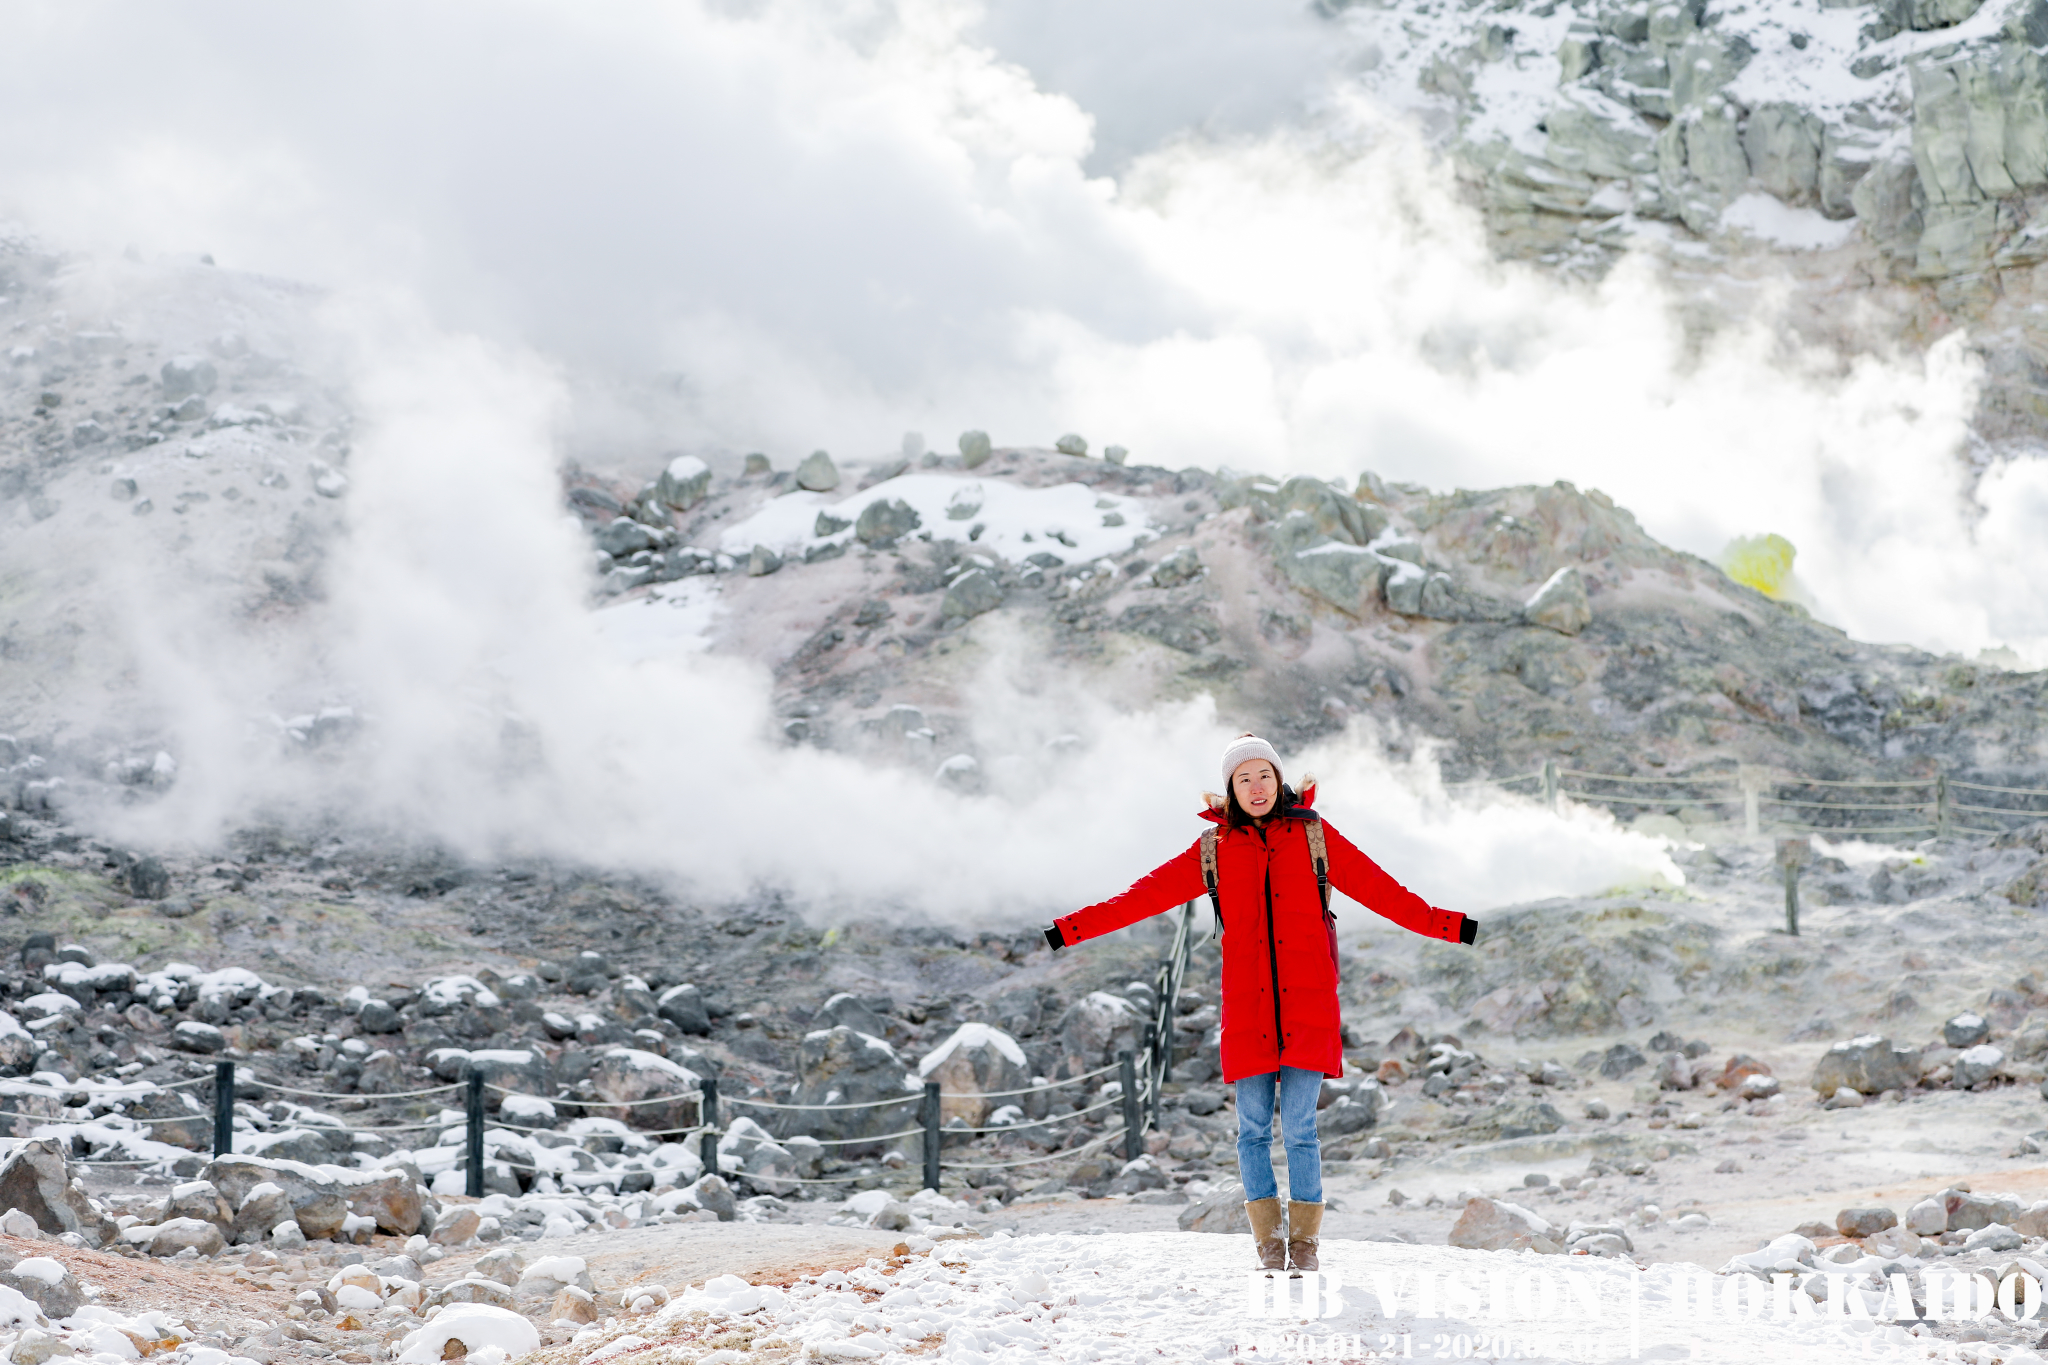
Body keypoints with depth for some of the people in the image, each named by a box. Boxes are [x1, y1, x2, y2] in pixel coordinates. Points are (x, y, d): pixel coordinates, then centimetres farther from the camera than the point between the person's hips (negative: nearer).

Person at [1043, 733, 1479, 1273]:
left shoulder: (1314, 836, 8)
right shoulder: (1214, 849, 10)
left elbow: (1377, 889, 8)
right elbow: (1146, 895, 10)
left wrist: (1447, 925, 2)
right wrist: (1072, 929, 6)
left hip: (1308, 1006, -1)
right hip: (1247, 1008, 1)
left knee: (1299, 1127, -5)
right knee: (1254, 1127, 2)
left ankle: (1304, 1243, 8)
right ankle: (1269, 1243, 13)